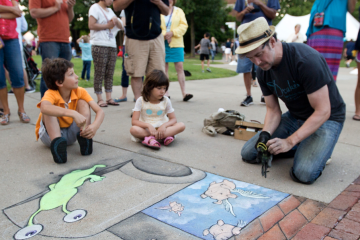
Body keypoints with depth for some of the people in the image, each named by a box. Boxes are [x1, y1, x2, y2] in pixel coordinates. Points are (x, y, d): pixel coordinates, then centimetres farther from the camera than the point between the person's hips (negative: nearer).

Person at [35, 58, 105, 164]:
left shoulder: (80, 92, -13)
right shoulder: (51, 94, -25)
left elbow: (100, 111, -21)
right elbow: (44, 107, -51)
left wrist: (94, 126, -43)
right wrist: (73, 113, -60)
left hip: (70, 134, 4)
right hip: (50, 134, -3)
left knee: (83, 103, -15)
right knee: (49, 110, -29)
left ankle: (85, 139, -26)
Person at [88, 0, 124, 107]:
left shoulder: (110, 11, 23)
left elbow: (121, 27, 21)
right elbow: (91, 25, -12)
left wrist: (116, 21, 0)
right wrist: (107, 25, -5)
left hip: (112, 46, 7)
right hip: (99, 46, -7)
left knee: (110, 73, 4)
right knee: (99, 73, -5)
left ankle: (109, 98, 7)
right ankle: (100, 99, -1)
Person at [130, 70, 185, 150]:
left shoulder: (166, 101, 0)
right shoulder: (141, 101, -6)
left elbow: (173, 119, -1)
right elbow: (134, 121, -12)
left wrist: (164, 125, -23)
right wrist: (148, 125, -30)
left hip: (161, 128, 2)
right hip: (146, 129, -2)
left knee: (181, 126, -25)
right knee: (133, 129, -34)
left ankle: (150, 138, -33)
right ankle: (166, 136, -34)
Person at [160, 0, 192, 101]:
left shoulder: (179, 11, 11)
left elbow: (184, 25, 1)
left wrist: (172, 33, -12)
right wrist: (164, 35, -13)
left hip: (176, 43, 0)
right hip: (162, 43, 0)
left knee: (180, 67, -7)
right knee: (164, 67, 2)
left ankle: (184, 93, -7)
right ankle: (166, 93, 9)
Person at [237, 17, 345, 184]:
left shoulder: (306, 60, -29)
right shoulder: (262, 70, -7)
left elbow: (323, 111, -27)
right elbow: (273, 110, -1)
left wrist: (289, 141, -33)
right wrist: (265, 134, -22)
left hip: (326, 119, -6)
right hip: (294, 116, 7)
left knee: (304, 173, -28)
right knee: (248, 154, -3)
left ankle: (320, 151, 6)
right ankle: (302, 148, 11)